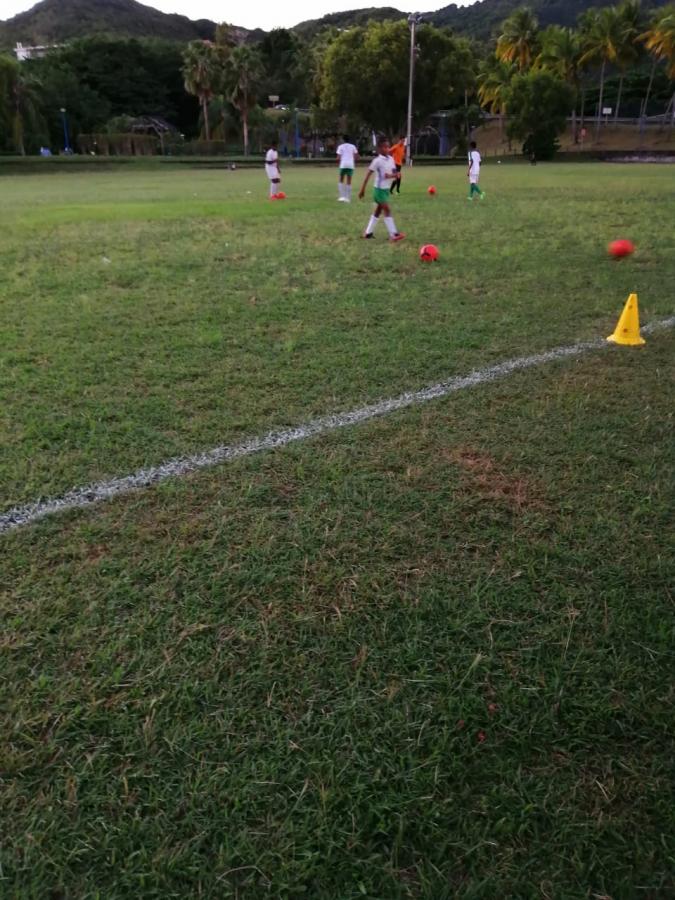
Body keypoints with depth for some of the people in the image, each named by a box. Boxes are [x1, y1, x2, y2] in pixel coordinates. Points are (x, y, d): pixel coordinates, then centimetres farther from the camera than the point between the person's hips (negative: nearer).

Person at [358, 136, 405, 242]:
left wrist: (391, 175, -18)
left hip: (386, 189, 8)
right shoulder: (377, 161, -14)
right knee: (387, 210, -13)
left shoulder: (391, 159, 5)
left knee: (378, 210, 13)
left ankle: (368, 232, 24)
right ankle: (393, 234, -16)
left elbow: (395, 174, 7)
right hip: (379, 189, -8)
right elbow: (368, 175, -12)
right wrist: (362, 190, -13)